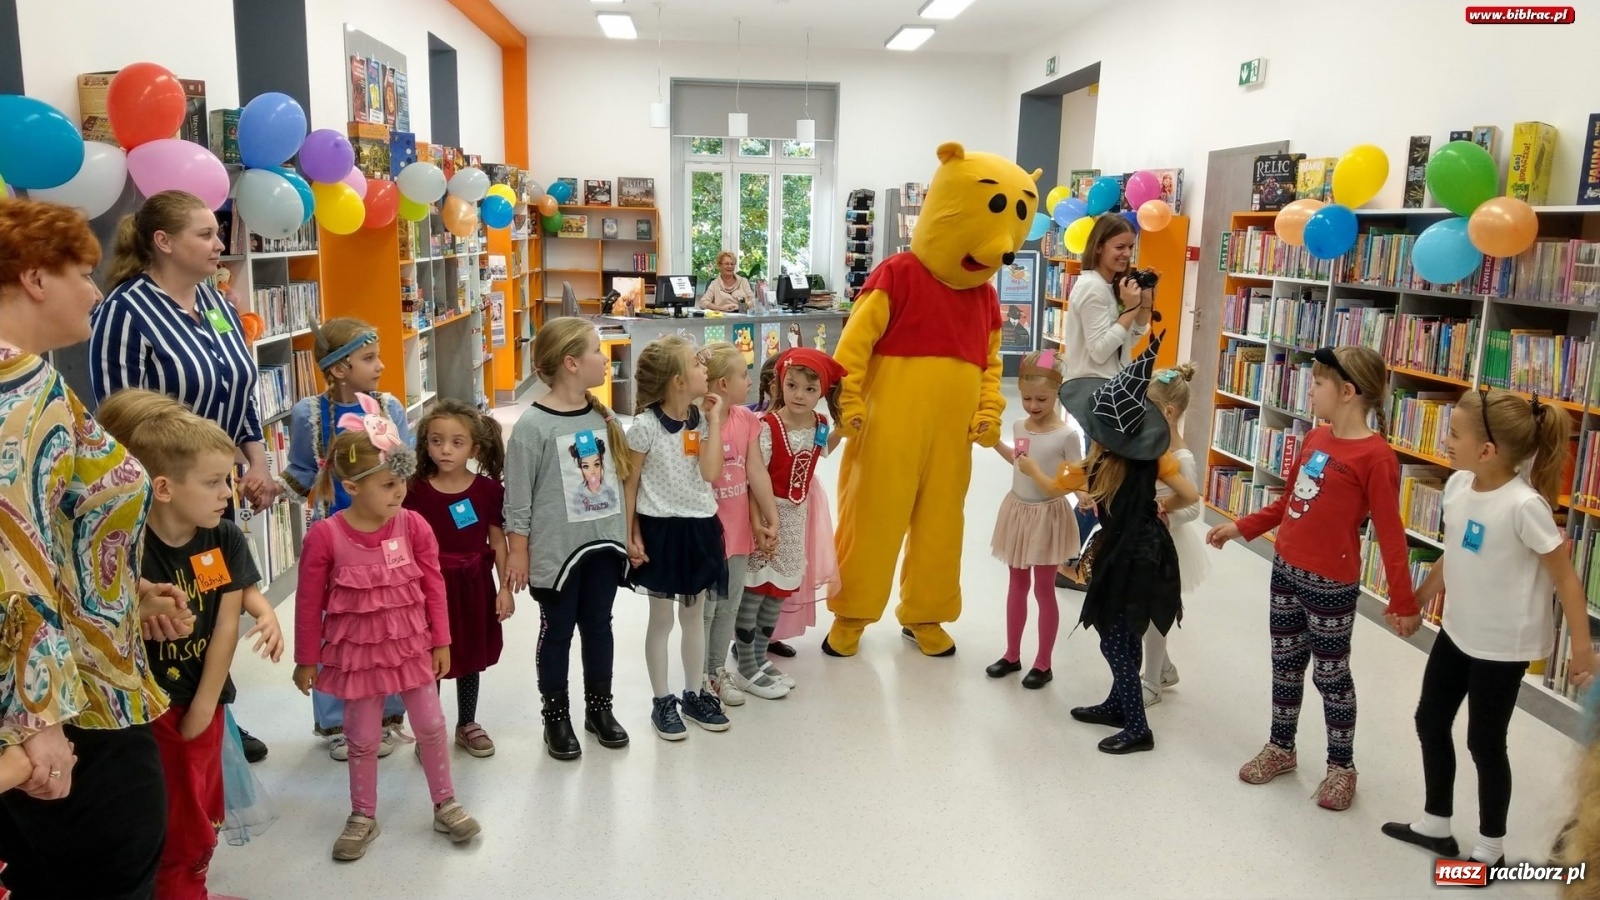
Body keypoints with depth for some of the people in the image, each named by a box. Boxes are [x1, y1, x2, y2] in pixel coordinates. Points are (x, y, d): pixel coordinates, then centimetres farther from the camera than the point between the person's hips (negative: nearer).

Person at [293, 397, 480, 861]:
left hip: (411, 645, 2)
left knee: (431, 726, 10)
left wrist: (441, 642, 1)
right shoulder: (325, 536, -18)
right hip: (358, 651, -2)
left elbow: (434, 587, -2)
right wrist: (306, 659, -1)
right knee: (363, 738, 13)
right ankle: (363, 816, 32)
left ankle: (445, 805, 28)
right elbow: (309, 602, -8)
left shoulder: (414, 526, -11)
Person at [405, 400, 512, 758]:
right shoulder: (416, 491, -10)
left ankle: (467, 725, 35)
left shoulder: (488, 490, -7)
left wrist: (504, 587, 1)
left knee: (470, 658, 17)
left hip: (474, 587, 2)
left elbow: (497, 540, 1)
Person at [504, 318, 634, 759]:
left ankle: (599, 707, 33)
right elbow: (518, 494, -11)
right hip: (556, 550, -5)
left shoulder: (603, 417, 3)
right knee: (557, 631, 10)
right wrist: (518, 550, -8)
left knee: (599, 626, 16)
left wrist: (627, 537, 13)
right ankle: (556, 716, 26)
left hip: (603, 543, 5)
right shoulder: (533, 425, -14)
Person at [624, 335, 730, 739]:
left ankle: (695, 695, 31)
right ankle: (662, 702, 22)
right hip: (661, 529, -5)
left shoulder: (701, 419, 0)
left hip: (699, 527, 5)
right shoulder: (646, 425, -15)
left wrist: (714, 420, -12)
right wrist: (630, 535, -9)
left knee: (694, 614, 17)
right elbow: (629, 483, -9)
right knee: (661, 619, 8)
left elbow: (711, 473, -13)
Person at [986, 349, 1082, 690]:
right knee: (1017, 585, 16)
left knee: (1044, 589, 5)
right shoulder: (1019, 427, -1)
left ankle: (1043, 664, 18)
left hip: (1048, 516, -5)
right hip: (1018, 511, 6)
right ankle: (1012, 655, 29)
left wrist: (1082, 491, -34)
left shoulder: (1068, 435, -18)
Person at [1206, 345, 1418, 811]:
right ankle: (1281, 748, 35)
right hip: (1285, 569, 7)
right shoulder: (1314, 438, 5)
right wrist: (1240, 528, 14)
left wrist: (1402, 599, -15)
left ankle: (1341, 766, 27)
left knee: (1330, 673, 8)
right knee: (1285, 662, 18)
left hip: (1331, 584, -7)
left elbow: (1390, 532, -16)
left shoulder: (1375, 455, -18)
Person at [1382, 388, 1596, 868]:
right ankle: (1436, 825, 37)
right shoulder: (1458, 486, -4)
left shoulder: (1523, 505, -26)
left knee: (1485, 742, 7)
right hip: (1457, 631, 8)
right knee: (1430, 721, 17)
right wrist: (1416, 604, 19)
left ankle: (1491, 848, 29)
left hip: (1503, 644, -8)